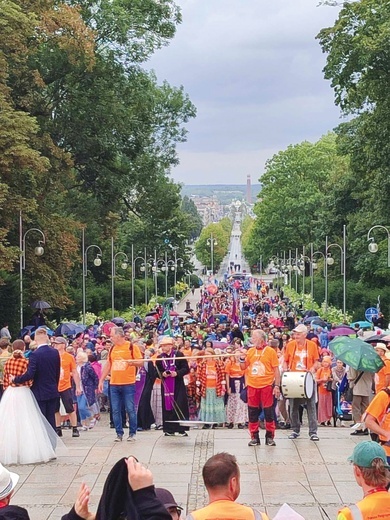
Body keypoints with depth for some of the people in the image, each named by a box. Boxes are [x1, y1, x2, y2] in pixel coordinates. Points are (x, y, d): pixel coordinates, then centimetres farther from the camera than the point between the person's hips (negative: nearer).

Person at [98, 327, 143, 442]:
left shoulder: (132, 347, -2)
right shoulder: (112, 349, 13)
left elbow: (141, 362, -4)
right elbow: (108, 365, 19)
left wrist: (132, 362, -25)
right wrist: (101, 380, 16)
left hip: (128, 384, -5)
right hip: (114, 384, 5)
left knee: (130, 409, -2)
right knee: (115, 410, 4)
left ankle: (132, 433, 9)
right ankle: (119, 433, 11)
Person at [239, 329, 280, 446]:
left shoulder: (270, 351, -3)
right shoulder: (250, 351, 9)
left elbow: (276, 370, -2)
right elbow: (243, 367, 15)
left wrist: (277, 386, -8)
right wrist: (242, 359, -5)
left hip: (266, 386, -4)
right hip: (252, 386, 4)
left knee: (269, 412, 0)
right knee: (253, 412, 5)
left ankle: (270, 437, 9)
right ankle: (254, 437, 12)